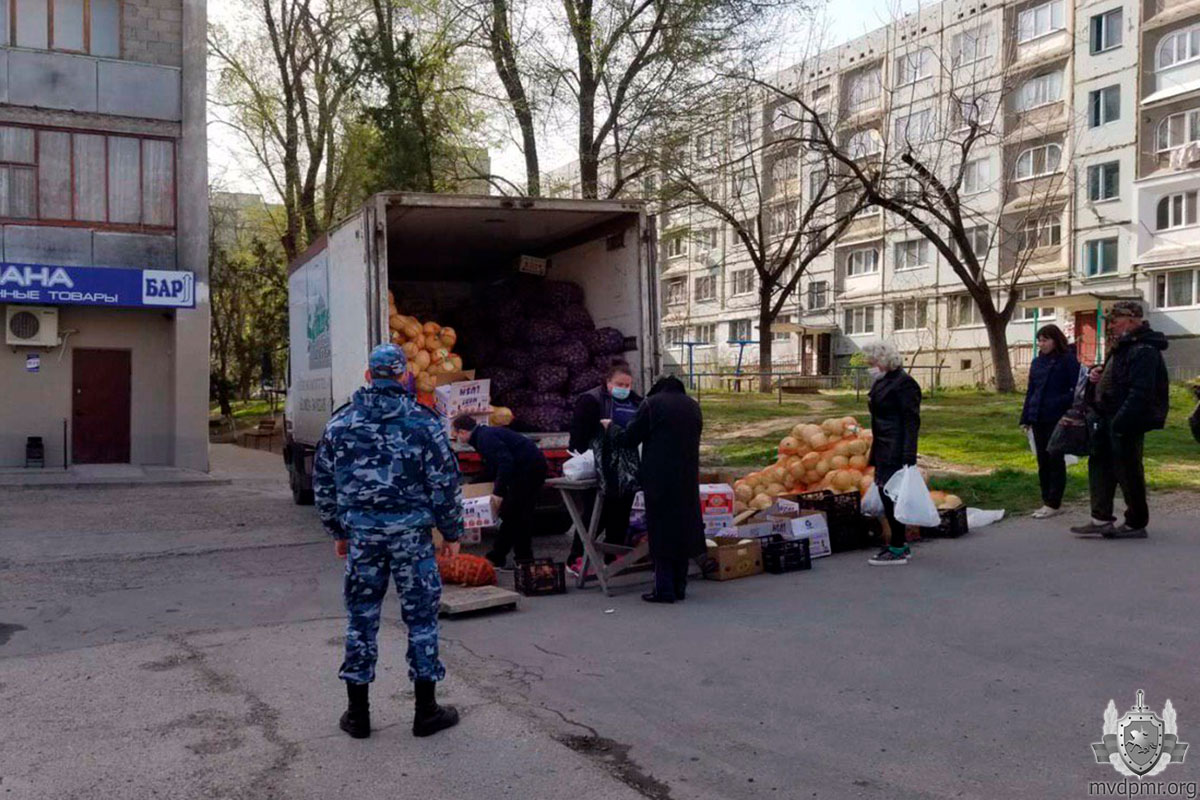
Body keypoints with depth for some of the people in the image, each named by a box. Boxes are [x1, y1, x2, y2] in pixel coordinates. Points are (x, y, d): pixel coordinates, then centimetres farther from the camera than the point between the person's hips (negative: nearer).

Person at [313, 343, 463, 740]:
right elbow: (445, 483, -5)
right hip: (411, 533, -2)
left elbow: (323, 483, 11)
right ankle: (426, 711, 15)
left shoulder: (341, 421, 5)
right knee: (421, 618, 8)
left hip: (361, 533, 3)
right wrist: (452, 532, 5)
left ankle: (358, 713, 20)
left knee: (361, 619, 12)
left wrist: (337, 532, 21)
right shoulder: (422, 421, -5)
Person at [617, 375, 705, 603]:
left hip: (659, 477, -5)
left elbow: (630, 438, -4)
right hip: (687, 479, 5)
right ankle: (679, 586, 17)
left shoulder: (651, 404, -5)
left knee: (661, 530, 0)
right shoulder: (693, 406, 10)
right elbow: (695, 437, 15)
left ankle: (664, 589, -1)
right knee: (684, 526, 12)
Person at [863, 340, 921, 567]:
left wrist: (908, 458, -21)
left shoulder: (904, 383, -13)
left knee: (893, 496, -5)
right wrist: (874, 453, 19)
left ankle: (897, 550, 3)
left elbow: (911, 422, -17)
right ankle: (900, 544, 23)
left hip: (896, 452, -9)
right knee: (886, 496, 12)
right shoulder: (882, 382, 15)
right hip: (884, 452, 9)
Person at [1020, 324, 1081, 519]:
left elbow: (1076, 390, -6)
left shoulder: (1068, 360, -4)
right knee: (1042, 461, 9)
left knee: (1055, 460, -1)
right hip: (1038, 418, 6)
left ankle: (1054, 504, 4)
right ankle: (1047, 501, 17)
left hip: (1058, 419, -6)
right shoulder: (1037, 362, 13)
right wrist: (1026, 418, 13)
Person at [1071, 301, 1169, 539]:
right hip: (1110, 419, 10)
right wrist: (1098, 373, 7)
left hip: (1126, 423, -10)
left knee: (1127, 471, 0)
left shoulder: (1144, 351, -18)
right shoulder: (1123, 346, 15)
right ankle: (1101, 519, 16)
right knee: (1100, 465, 11)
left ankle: (1136, 524, 13)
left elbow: (1140, 392, -26)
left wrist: (1120, 423, -28)